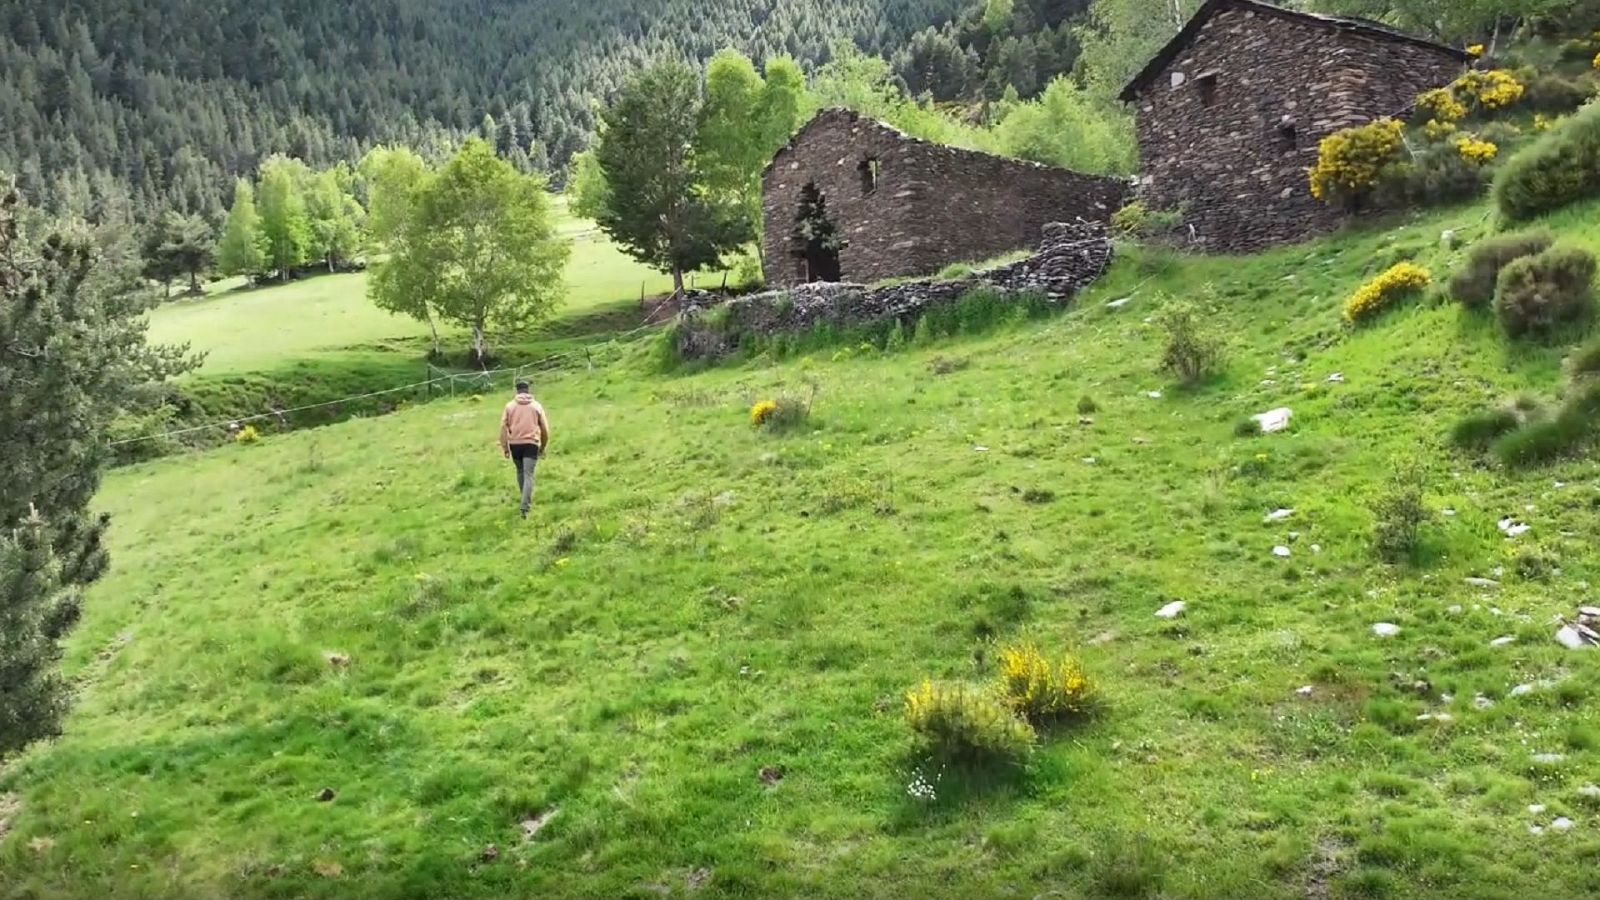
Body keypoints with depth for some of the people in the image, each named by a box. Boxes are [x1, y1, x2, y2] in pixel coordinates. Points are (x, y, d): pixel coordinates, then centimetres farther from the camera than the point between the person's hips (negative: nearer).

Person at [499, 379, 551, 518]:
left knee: (520, 472, 21)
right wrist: (543, 447, 18)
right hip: (531, 443, -2)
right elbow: (545, 429, 7)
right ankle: (525, 508, -17)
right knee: (528, 475, -5)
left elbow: (503, 427, 0)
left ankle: (527, 502, 33)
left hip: (515, 444, 2)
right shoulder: (536, 405, 5)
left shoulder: (510, 406, 5)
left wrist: (505, 448, 5)